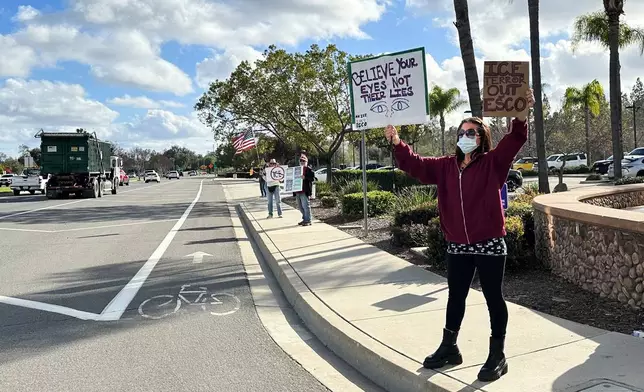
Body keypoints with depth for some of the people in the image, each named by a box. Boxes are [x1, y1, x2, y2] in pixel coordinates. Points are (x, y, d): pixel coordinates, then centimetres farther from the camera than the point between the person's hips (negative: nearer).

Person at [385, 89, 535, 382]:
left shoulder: (493, 163, -6)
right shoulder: (446, 166, 7)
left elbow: (514, 141, -20)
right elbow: (416, 165, 8)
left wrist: (522, 115, -36)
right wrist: (397, 144, -4)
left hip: (490, 245, -5)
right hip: (457, 246, 5)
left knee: (493, 298, 7)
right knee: (455, 297, 18)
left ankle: (497, 356, 21)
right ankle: (449, 348, 35)